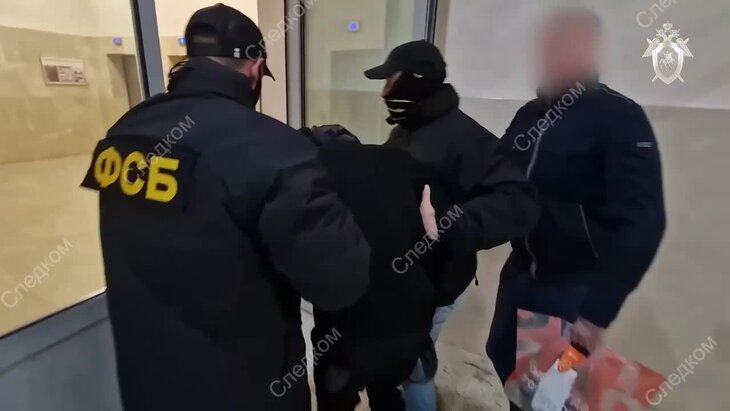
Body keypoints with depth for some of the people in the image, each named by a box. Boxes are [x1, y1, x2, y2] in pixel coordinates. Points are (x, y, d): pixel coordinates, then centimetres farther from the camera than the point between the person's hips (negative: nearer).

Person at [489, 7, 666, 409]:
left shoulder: (621, 120, -11)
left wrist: (599, 309, -20)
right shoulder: (528, 115, 5)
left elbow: (641, 223, -17)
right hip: (520, 273, 5)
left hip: (574, 288, -5)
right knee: (497, 374, 17)